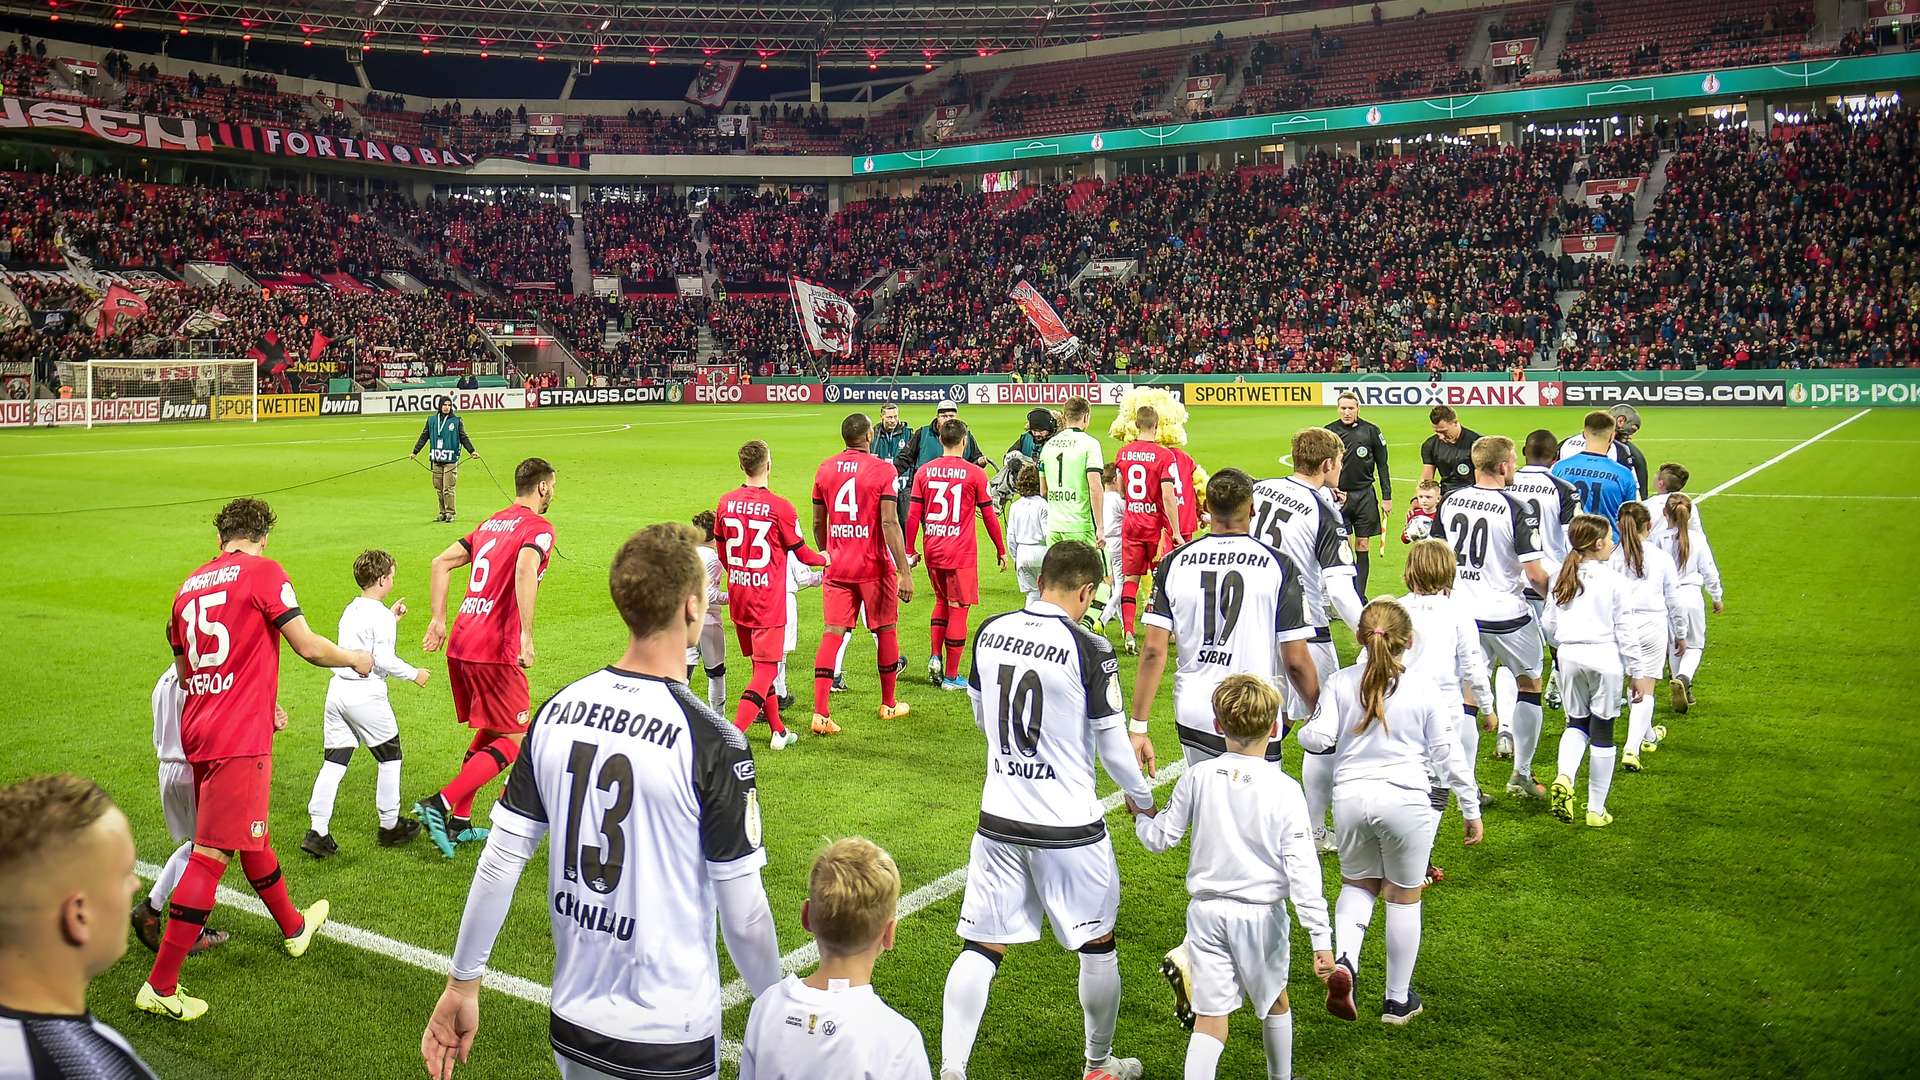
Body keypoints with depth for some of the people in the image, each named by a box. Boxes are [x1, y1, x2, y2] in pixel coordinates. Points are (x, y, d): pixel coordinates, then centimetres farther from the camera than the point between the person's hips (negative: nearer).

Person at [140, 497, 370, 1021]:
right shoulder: (263, 571, -7)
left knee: (252, 835, 23)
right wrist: (354, 659, 10)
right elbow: (308, 647, -10)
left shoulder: (190, 585, 13)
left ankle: (294, 926, 44)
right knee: (212, 855, -4)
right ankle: (160, 986, -1)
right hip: (239, 741, -8)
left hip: (198, 731, 8)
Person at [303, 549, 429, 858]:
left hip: (337, 690, 7)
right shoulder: (380, 615, -11)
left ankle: (318, 832, 1)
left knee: (333, 763, 6)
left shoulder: (351, 610, 14)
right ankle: (389, 826, 19)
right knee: (389, 756, 10)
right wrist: (414, 674, -2)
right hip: (365, 694, -7)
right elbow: (384, 659, -17)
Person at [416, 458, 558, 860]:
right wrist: (526, 634, -28)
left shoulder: (491, 523, 19)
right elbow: (525, 570, -26)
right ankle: (441, 804, -12)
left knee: (488, 733, 20)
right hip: (495, 650, -8)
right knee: (514, 740, 0)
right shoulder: (539, 528, -6)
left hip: (460, 645, 8)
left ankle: (459, 823, 20)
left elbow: (441, 562, 16)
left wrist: (438, 619, 15)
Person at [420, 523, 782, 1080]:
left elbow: (499, 862, 0)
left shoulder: (557, 711, -5)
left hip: (572, 1023, 5)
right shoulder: (712, 740, -21)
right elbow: (742, 913, -16)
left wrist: (462, 983, 11)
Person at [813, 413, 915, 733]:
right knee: (886, 631, 14)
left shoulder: (824, 470, 4)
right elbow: (890, 523, -15)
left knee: (833, 633, 2)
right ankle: (889, 704, 27)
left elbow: (818, 523, 10)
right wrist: (905, 572, -14)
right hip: (874, 566, -3)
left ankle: (820, 713, -8)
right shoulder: (881, 470, -9)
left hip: (837, 566, 3)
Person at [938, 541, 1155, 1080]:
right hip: (1068, 828, -3)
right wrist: (1142, 798, 10)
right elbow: (1113, 747, -8)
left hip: (998, 819, 4)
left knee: (982, 945, 10)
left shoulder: (989, 633, -1)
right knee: (1097, 944, 17)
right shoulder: (1089, 649, -16)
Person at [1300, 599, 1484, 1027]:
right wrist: (1471, 809, 10)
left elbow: (1321, 738, -5)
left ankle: (1344, 961, -3)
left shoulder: (1341, 683, 0)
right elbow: (1448, 755, 1)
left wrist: (1304, 731, 19)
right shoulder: (1425, 691, -2)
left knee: (1358, 883, 23)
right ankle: (1398, 999, 25)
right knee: (1404, 898, 14)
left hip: (1351, 796, 2)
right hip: (1406, 800, -2)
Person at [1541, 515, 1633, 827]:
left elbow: (1549, 623, 8)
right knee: (1602, 731, 6)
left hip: (1569, 654, 4)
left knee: (1576, 722, 19)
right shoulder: (1613, 580, -7)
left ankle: (1564, 776, -10)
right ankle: (1596, 809, 12)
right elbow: (1624, 631, -5)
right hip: (1604, 655, -3)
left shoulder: (1562, 578, 5)